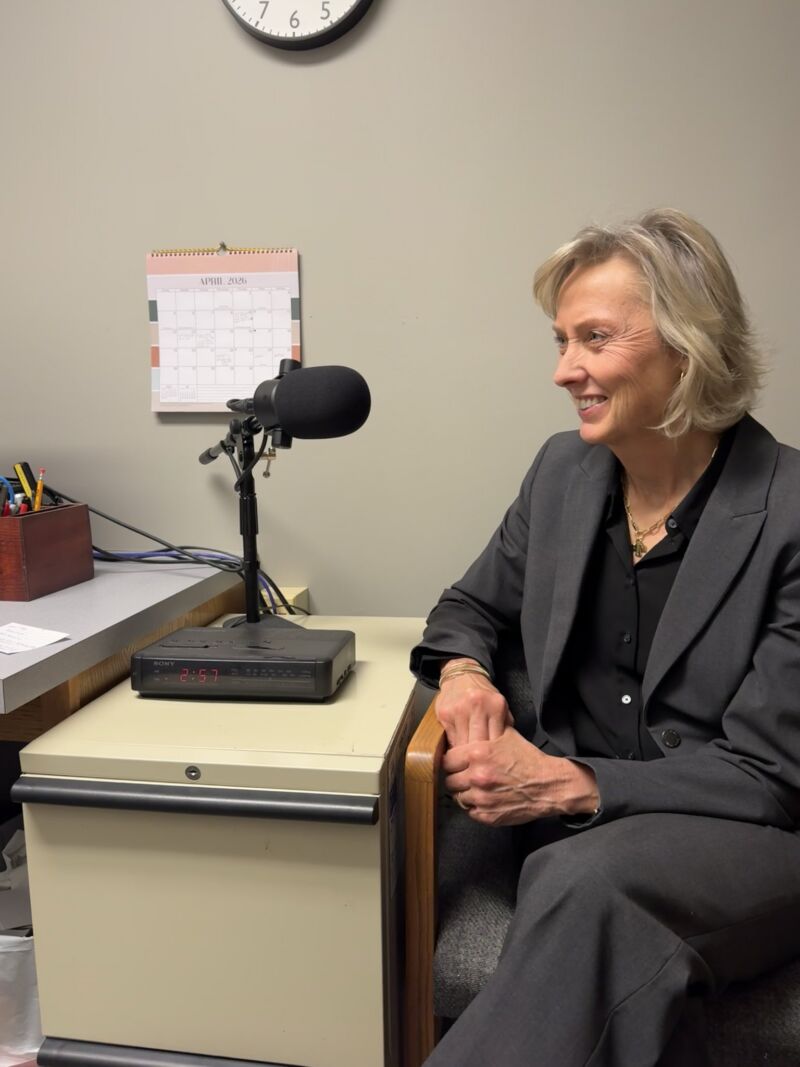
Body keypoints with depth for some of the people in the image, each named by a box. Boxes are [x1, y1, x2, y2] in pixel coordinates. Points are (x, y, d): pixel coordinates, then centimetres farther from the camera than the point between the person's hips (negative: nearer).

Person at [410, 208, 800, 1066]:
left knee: (586, 883, -33)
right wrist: (463, 675, -8)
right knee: (608, 932, -29)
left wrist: (567, 782, -21)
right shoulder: (564, 468, 2)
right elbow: (472, 606, 15)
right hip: (574, 830, 4)